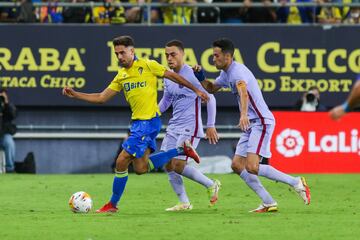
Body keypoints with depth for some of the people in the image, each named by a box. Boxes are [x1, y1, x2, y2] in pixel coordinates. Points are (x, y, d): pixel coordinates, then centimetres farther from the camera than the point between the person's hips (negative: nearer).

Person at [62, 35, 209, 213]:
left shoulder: (148, 66, -6)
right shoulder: (121, 76, 13)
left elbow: (173, 76, 3)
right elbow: (101, 98, 14)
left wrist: (196, 90, 8)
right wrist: (75, 95, 3)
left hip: (149, 120, -8)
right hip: (137, 122, 8)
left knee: (122, 161, -10)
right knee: (141, 168, 7)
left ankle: (112, 204, 4)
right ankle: (181, 150, 21)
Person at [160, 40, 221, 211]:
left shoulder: (191, 75, -13)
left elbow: (209, 98, -12)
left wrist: (210, 126, -15)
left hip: (190, 128, -8)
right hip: (174, 126, 8)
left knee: (178, 165, -15)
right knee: (168, 165, 1)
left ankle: (211, 185, 4)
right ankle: (184, 203, 11)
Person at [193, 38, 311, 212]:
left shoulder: (237, 71, -18)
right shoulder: (226, 74, 14)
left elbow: (243, 92, -38)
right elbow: (211, 88, 31)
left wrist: (244, 115, -56)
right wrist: (200, 77, 10)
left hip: (261, 122, -10)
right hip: (251, 125, 10)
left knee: (252, 167, -22)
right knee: (237, 165, 3)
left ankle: (296, 183, -11)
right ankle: (269, 203, 2)